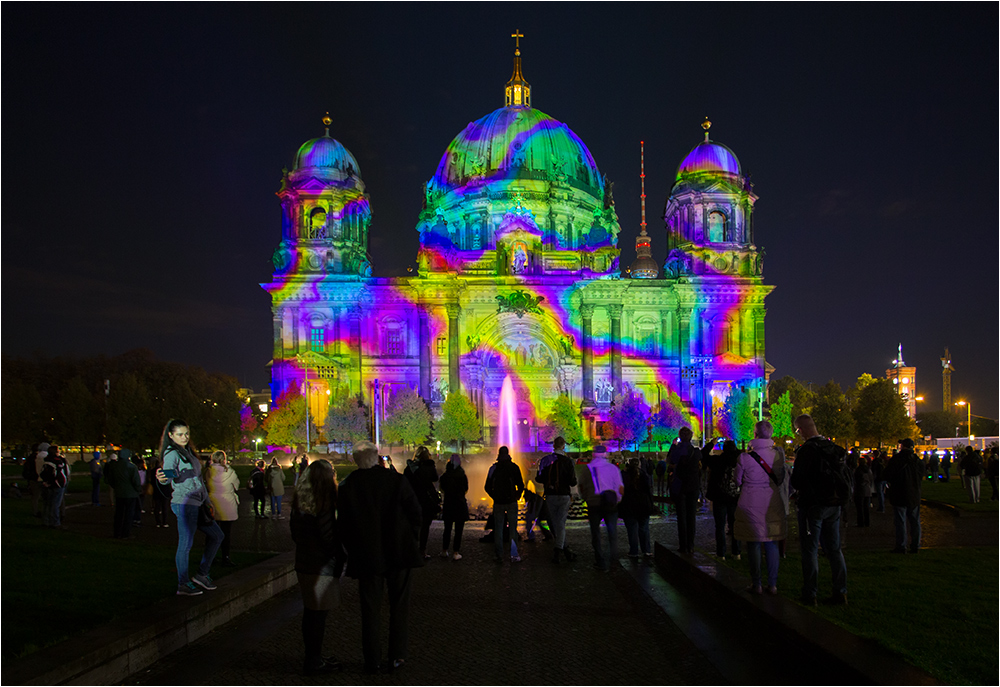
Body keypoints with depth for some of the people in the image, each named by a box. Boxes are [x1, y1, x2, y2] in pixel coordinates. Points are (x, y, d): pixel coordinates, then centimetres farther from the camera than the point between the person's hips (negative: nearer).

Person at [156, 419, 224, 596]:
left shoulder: (187, 451, 17)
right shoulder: (172, 454, -9)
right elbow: (170, 474, -27)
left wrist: (207, 501, 22)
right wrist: (162, 478, -50)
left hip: (197, 503, 9)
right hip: (184, 503, -9)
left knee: (216, 535, 13)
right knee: (186, 543, -7)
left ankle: (202, 574, 20)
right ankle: (183, 585, 1)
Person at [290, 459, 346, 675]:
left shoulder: (299, 500, 6)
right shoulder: (325, 502, -18)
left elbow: (294, 530, 13)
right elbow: (328, 535, -19)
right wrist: (341, 556, -7)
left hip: (303, 562, 8)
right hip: (322, 565, -8)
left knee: (310, 611, 16)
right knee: (319, 613, 0)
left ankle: (312, 657, 26)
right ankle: (314, 661, 6)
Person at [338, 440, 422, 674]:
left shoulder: (347, 486, -6)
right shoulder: (396, 479, -8)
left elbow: (343, 525, -2)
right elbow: (416, 513, -6)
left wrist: (353, 551, 10)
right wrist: (412, 540, 8)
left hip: (366, 557, 0)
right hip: (398, 553, 0)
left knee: (370, 609, 11)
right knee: (399, 606, 13)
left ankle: (372, 660, 15)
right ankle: (397, 656, 15)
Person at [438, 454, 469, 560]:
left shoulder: (444, 476, -2)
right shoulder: (462, 475, -10)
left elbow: (442, 490, 7)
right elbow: (466, 489, 3)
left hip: (448, 504, 3)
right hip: (460, 504, -3)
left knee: (447, 529, 15)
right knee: (458, 530, 3)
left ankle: (444, 551, 22)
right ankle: (455, 553, 4)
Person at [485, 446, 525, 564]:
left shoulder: (493, 468, 3)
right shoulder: (514, 467, -3)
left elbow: (487, 487, 5)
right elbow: (520, 485, -5)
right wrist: (518, 495, 13)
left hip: (498, 503, 2)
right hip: (511, 502, -2)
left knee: (498, 529, 7)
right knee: (513, 528, 4)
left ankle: (499, 556, 5)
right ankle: (514, 555, 1)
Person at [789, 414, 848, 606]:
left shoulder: (807, 450, -17)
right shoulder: (834, 448, 7)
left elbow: (797, 482, -18)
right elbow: (846, 478, 14)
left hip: (812, 506, -7)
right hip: (834, 506, 7)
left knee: (810, 550, 0)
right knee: (834, 549, 13)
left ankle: (809, 594, 3)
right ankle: (840, 592, 15)